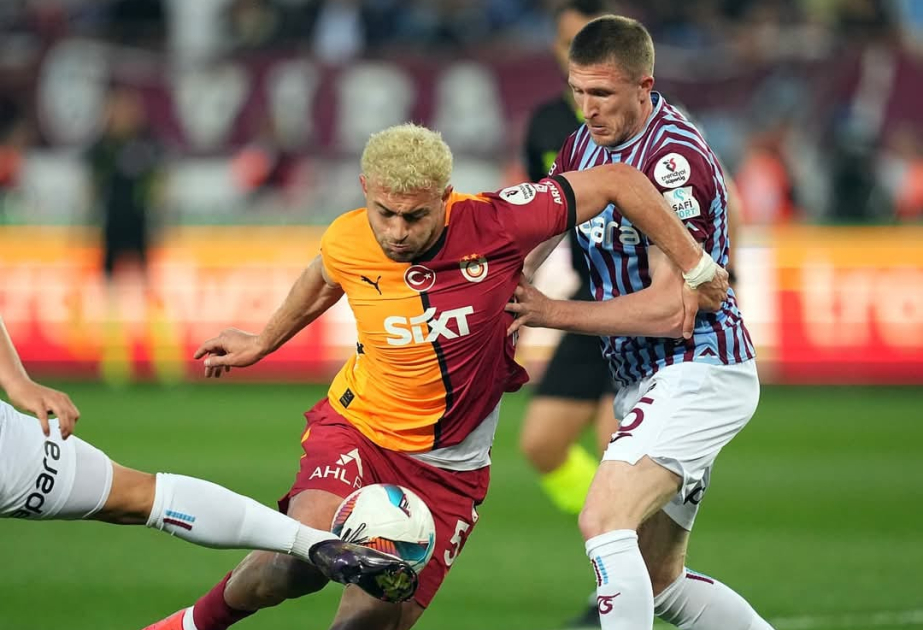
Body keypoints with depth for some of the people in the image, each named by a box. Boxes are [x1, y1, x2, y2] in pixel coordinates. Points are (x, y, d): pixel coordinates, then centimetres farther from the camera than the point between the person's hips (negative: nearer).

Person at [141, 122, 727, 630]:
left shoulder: (493, 224, -21)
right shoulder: (347, 242, -12)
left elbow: (620, 181, -13)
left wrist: (696, 269, -8)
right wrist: (263, 343, 30)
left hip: (449, 470, 0)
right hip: (358, 428, 0)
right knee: (301, 561, -28)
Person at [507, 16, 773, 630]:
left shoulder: (676, 158, -19)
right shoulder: (585, 145, 7)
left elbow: (671, 308, -23)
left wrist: (552, 313, -20)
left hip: (697, 370, -10)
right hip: (647, 379, 10)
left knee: (604, 521, -25)